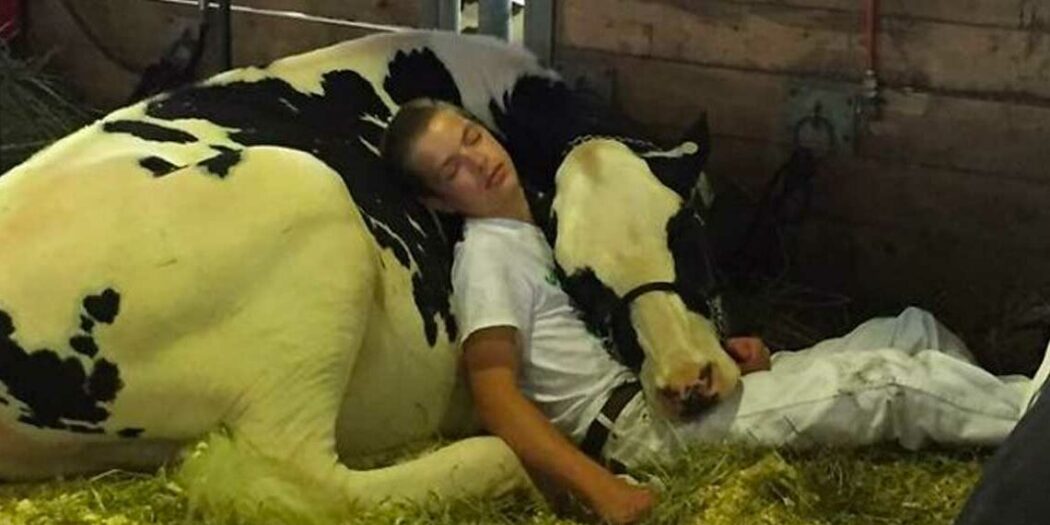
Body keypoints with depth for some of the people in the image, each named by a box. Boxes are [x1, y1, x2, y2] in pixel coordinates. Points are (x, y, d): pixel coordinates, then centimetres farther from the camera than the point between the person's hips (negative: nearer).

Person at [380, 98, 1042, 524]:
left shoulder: (541, 221, 19)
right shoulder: (488, 253, -9)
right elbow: (497, 397, -21)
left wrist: (716, 346, 7)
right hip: (644, 423, -10)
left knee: (913, 332, 8)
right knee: (895, 380, -17)